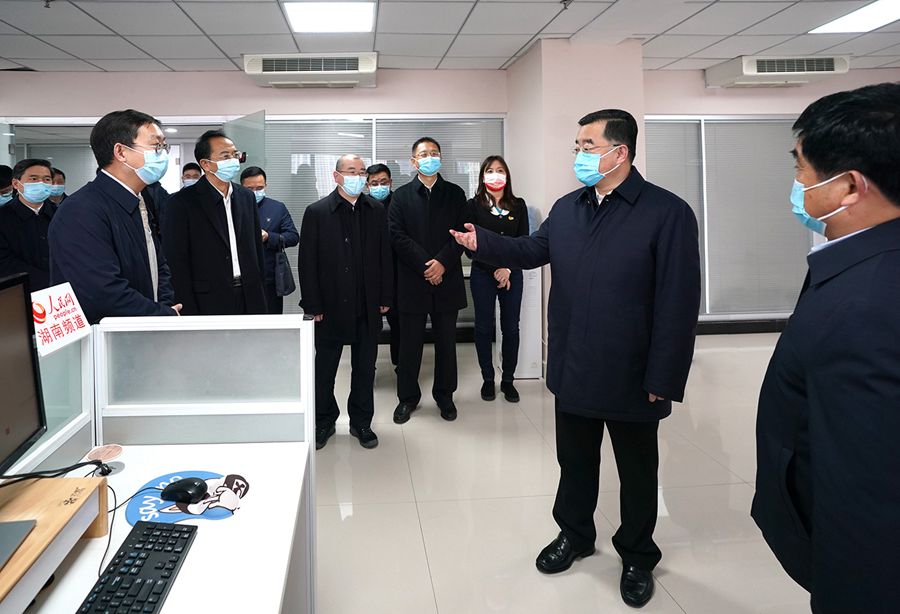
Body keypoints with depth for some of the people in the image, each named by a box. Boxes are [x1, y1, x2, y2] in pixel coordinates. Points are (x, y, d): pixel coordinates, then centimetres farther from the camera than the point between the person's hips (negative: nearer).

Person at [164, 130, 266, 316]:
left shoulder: (246, 196, 11)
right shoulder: (181, 202, -6)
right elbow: (177, 264, -9)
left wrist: (259, 292, 12)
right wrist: (189, 312, -13)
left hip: (250, 301, 5)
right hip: (209, 305, -5)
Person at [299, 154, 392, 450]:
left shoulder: (376, 210, 5)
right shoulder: (317, 212, -5)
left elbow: (385, 255, 6)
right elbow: (307, 262, -6)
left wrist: (386, 297, 2)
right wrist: (313, 306, -9)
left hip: (368, 306, 3)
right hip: (331, 305, -2)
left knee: (365, 368, 12)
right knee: (325, 367, 9)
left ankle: (361, 422, 26)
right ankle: (324, 422, 26)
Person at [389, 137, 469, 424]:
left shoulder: (455, 194, 8)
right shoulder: (401, 195, 4)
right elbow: (398, 236, -5)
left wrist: (442, 263, -14)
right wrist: (425, 265, -14)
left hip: (446, 279, 1)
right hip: (412, 281, -1)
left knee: (446, 341, 9)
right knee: (410, 343, 6)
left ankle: (444, 394, 23)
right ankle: (408, 397, 19)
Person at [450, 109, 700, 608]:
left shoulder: (667, 213, -15)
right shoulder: (566, 208, 6)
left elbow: (678, 304, -17)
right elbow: (532, 251, 18)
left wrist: (663, 380, -17)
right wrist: (482, 242, 1)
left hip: (631, 378, -5)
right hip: (573, 371, 5)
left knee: (636, 472, 14)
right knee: (574, 460, 21)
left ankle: (637, 556, 35)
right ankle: (574, 534, 43)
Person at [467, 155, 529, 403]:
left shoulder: (518, 205, 5)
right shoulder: (474, 206, -1)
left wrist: (508, 268, -10)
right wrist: (494, 270, -11)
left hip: (512, 273, 2)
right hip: (483, 274, -1)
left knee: (511, 327, 4)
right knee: (484, 327, 5)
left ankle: (508, 380, 16)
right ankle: (488, 379, 17)